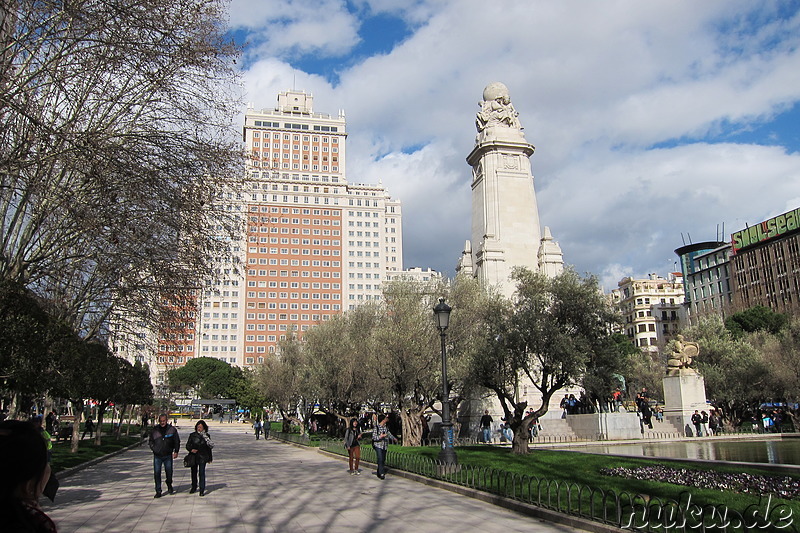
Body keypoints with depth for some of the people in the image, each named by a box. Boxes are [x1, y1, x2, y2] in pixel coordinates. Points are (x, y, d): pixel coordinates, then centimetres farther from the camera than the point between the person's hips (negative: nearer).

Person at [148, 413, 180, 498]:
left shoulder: (172, 430, -1)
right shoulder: (154, 430, 2)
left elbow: (177, 441, 7)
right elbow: (150, 441, 14)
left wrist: (176, 451, -1)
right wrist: (153, 449, -2)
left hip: (168, 455, -1)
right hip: (157, 456, 1)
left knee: (169, 472, 9)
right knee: (157, 473, -2)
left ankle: (169, 486, 35)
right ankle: (158, 491, 6)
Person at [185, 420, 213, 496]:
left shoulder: (206, 436, 2)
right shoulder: (192, 435, 1)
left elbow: (209, 447, 9)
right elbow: (187, 445, 5)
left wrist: (210, 458, 9)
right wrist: (191, 449, -16)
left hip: (203, 457, -2)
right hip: (194, 457, 2)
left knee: (202, 473, -6)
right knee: (194, 472, 12)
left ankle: (202, 490, -1)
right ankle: (194, 487, 32)